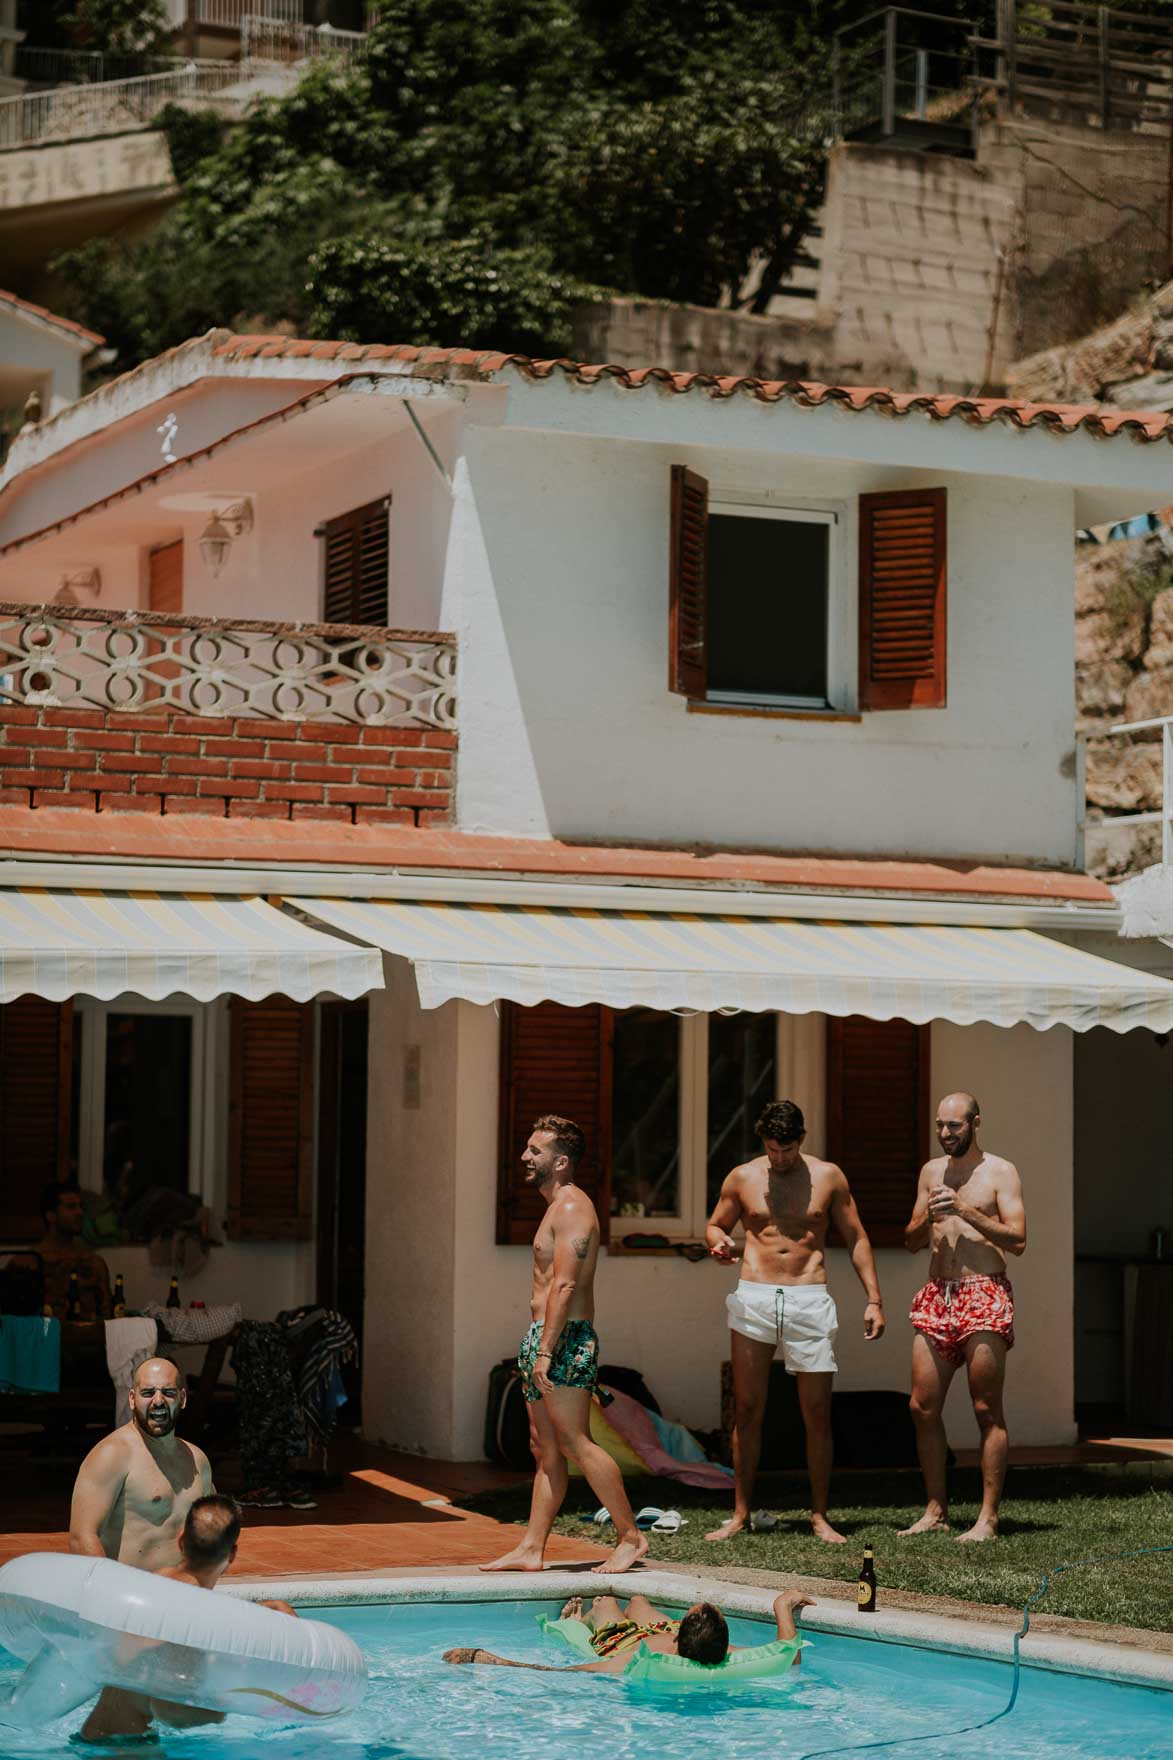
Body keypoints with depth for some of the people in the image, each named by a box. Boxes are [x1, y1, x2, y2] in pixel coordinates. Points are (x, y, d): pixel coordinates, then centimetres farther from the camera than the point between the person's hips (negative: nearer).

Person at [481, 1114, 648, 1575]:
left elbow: (564, 1285, -21)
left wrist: (545, 1352, -24)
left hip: (563, 1338, -11)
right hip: (545, 1336, 11)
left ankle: (630, 1536, -6)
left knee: (575, 1443, -11)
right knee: (545, 1448, 9)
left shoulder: (572, 1209, -13)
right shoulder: (558, 1207, 20)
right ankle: (531, 1550, 10)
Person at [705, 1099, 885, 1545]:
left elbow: (856, 1238, 11)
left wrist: (873, 1299, 6)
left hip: (810, 1302, 0)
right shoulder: (742, 1178, 7)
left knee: (817, 1413, -1)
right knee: (747, 1410, 1)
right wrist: (719, 1244, -6)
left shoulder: (827, 1176, 6)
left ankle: (819, 1516, 8)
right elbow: (716, 1224, 19)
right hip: (754, 1297, 0)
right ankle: (740, 1514, 8)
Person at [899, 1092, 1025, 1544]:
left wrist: (965, 1210, -15)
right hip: (937, 1295, 6)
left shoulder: (1000, 1172, 0)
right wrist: (928, 1220, -4)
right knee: (923, 1407, 2)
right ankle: (936, 1510, 11)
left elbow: (1017, 1241, -9)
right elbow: (911, 1242, 17)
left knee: (987, 1409, -5)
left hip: (983, 1296, -5)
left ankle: (987, 1518, -4)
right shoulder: (931, 1171, 15)